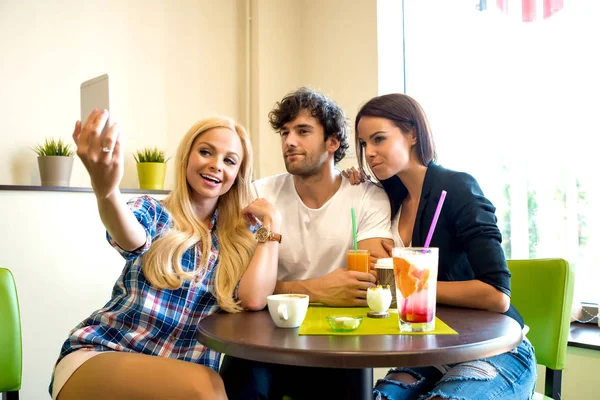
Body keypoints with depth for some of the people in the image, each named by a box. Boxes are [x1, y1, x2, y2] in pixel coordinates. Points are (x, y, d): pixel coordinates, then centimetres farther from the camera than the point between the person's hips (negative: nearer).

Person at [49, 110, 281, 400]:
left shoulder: (241, 235, 7)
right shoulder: (153, 211, 3)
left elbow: (253, 299, -10)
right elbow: (134, 241, -23)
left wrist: (272, 220, -3)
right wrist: (105, 190, -45)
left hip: (179, 375, 3)